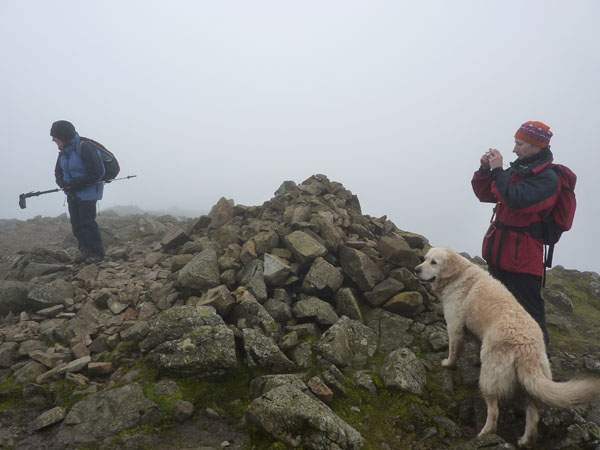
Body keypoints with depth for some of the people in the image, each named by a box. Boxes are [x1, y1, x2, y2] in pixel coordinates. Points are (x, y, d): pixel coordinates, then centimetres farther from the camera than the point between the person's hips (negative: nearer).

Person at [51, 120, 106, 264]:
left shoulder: (85, 148, -19)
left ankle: (97, 253, 1)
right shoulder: (63, 152, 7)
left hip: (87, 192, -8)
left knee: (87, 223, -8)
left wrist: (78, 184, -20)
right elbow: (58, 171, 17)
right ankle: (84, 250, 19)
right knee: (76, 223, 10)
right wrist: (62, 182, -6)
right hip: (72, 193, 8)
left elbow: (97, 172, -21)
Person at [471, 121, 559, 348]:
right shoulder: (516, 170, 9)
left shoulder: (547, 178, -14)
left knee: (529, 309, -2)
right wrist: (485, 169, -3)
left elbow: (517, 200, -30)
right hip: (500, 251, 8)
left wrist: (497, 170, -22)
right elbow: (485, 194, 11)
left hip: (523, 256, -8)